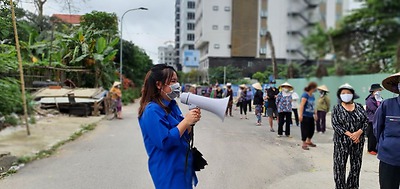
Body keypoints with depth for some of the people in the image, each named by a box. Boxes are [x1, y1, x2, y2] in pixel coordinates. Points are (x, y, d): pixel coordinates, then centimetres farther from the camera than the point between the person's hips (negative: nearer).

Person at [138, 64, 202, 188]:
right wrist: (186, 121, -22)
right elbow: (165, 142, -25)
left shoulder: (172, 106, 6)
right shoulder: (152, 111, -19)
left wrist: (190, 123, -8)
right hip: (168, 171, -8)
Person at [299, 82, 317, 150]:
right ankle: (304, 144, 11)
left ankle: (308, 141, 37)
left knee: (312, 129, 17)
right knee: (305, 130, -1)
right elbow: (301, 105, -21)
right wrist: (300, 115, -26)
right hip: (305, 116, -8)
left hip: (311, 116, 9)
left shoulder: (312, 96, 9)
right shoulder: (305, 95, -15)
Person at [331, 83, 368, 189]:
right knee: (340, 165, 1)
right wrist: (350, 135, -17)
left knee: (356, 165, 10)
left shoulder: (359, 107, 7)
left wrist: (359, 133, -15)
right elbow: (335, 124, -9)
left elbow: (366, 121, 2)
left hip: (358, 141, 3)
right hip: (341, 141, -2)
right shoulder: (337, 108, -1)